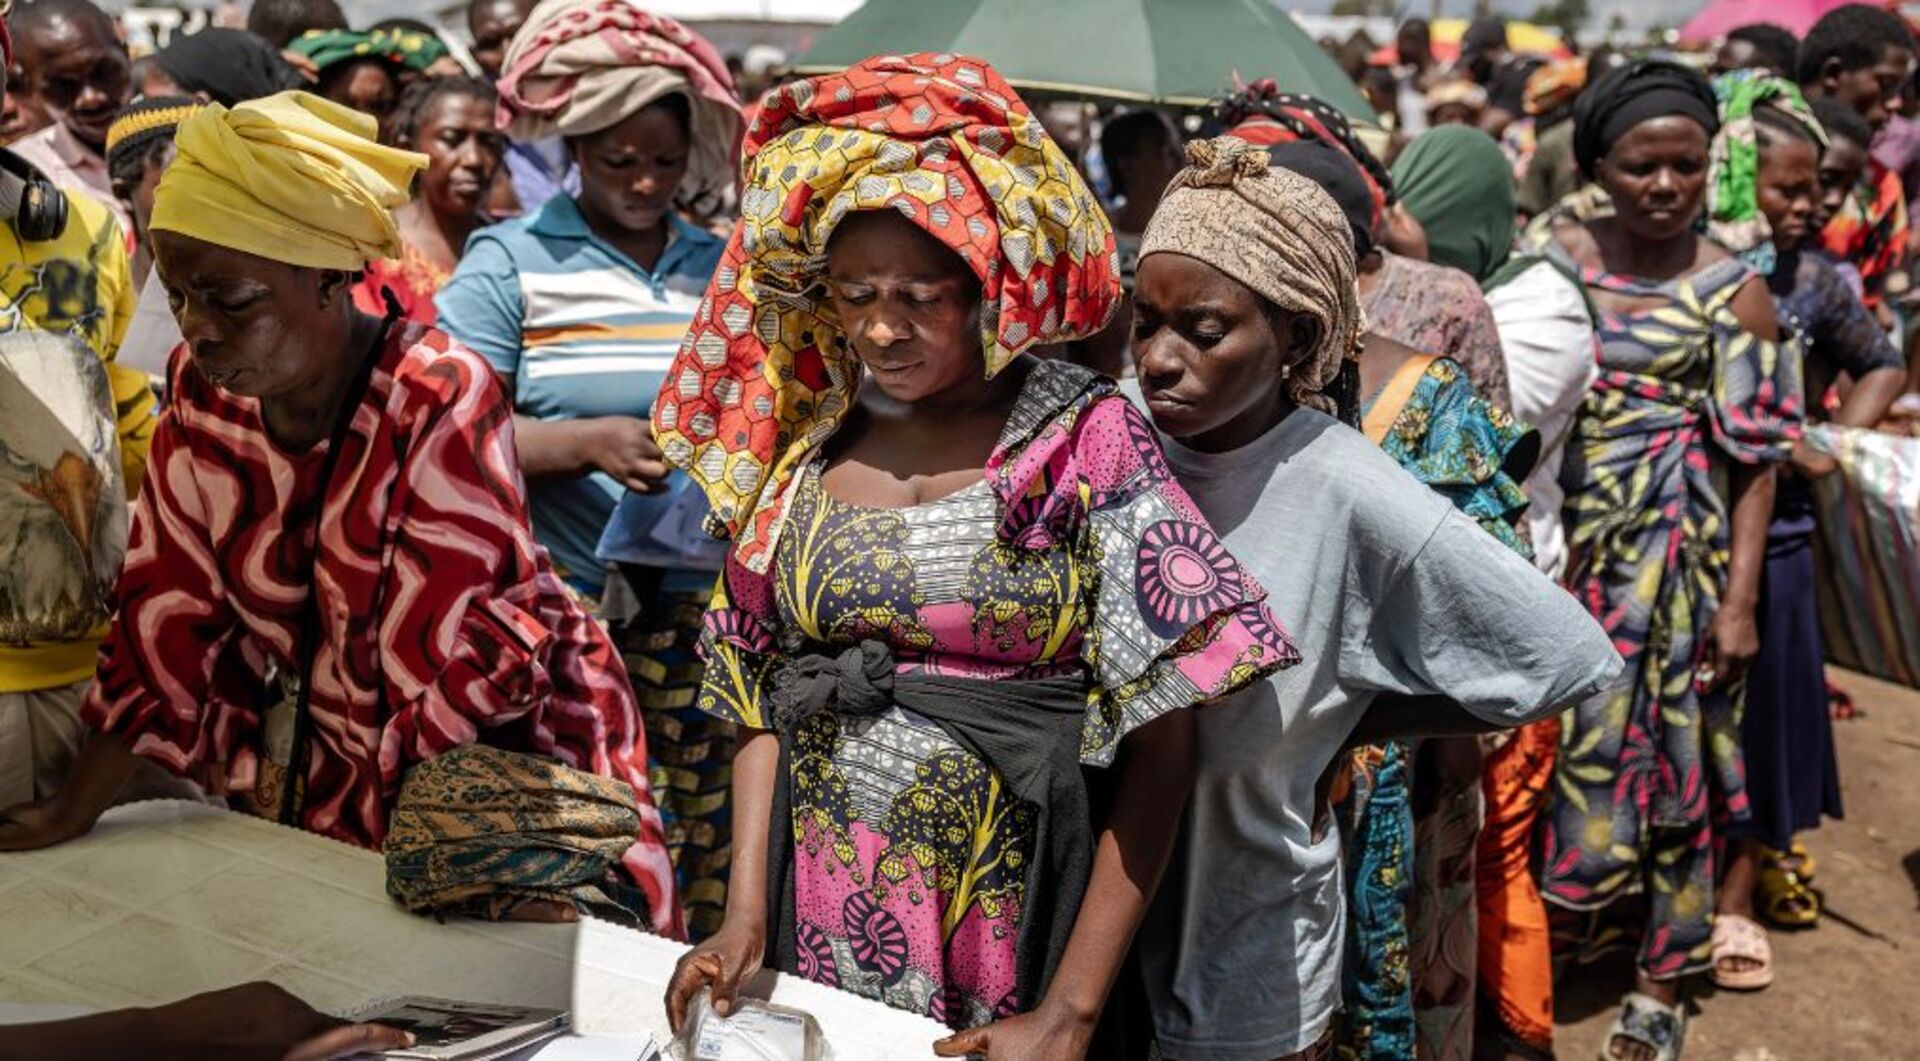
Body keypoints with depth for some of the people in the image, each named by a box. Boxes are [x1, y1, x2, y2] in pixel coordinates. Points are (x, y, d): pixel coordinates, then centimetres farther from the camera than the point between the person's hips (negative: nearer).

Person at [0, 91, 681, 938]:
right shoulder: (203, 391, -6)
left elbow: (456, 668, -24)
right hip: (321, 773, 5)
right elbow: (167, 621, -1)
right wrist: (71, 813, -1)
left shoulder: (439, 401, -26)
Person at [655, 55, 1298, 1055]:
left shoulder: (1086, 440, -10)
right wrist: (744, 913, -5)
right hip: (815, 923, 3)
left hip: (1010, 930, -3)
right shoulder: (801, 439, 2)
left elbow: (1159, 732, -12)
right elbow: (759, 689, 6)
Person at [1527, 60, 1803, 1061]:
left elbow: (1755, 463, -5)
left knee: (1662, 758, 7)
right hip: (1557, 541, 2)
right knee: (1549, 749, 9)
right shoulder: (1553, 253, 1)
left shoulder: (1732, 292, -5)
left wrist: (1739, 600, -8)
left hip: (1670, 552, -2)